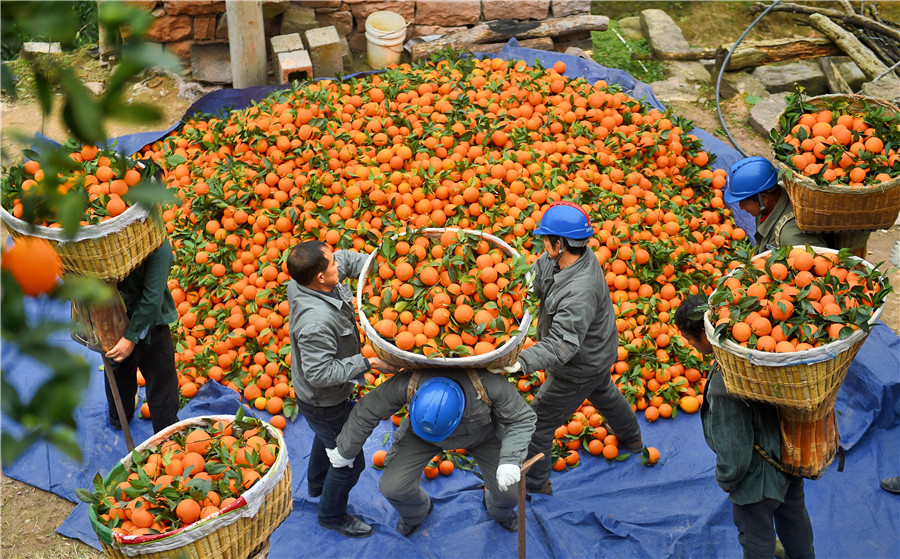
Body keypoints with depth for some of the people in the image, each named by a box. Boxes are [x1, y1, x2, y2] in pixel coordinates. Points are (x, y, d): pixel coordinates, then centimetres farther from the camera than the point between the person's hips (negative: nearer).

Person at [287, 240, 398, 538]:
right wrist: (368, 363, -33)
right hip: (323, 403, -9)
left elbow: (346, 259, 1)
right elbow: (321, 374, -36)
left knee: (327, 436, 37)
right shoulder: (316, 322, -43)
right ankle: (332, 515, 39)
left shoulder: (303, 284, -17)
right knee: (349, 460, 13)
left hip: (321, 395, 9)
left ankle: (316, 483, 64)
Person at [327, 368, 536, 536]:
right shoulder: (405, 384, -41)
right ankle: (416, 513, 32)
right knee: (393, 487, -8)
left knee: (509, 490, -4)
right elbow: (366, 413, -23)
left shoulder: (490, 386, -44)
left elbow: (523, 419, -26)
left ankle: (499, 511, 38)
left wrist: (510, 461, -41)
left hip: (481, 433, 0)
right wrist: (345, 451, -8)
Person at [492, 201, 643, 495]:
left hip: (578, 370, -10)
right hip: (598, 354, 10)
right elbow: (536, 279, -7)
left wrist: (522, 363, -59)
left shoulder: (580, 292, -42)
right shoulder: (581, 255, -14)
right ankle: (631, 437, 65)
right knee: (604, 393, 38)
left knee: (537, 420, 7)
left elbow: (562, 344, -47)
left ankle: (534, 480, 27)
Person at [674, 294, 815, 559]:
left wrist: (725, 480, -8)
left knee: (756, 534, 24)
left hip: (758, 478, -8)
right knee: (793, 512, 36)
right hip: (792, 448, 8)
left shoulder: (725, 389, -41)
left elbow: (735, 455, -30)